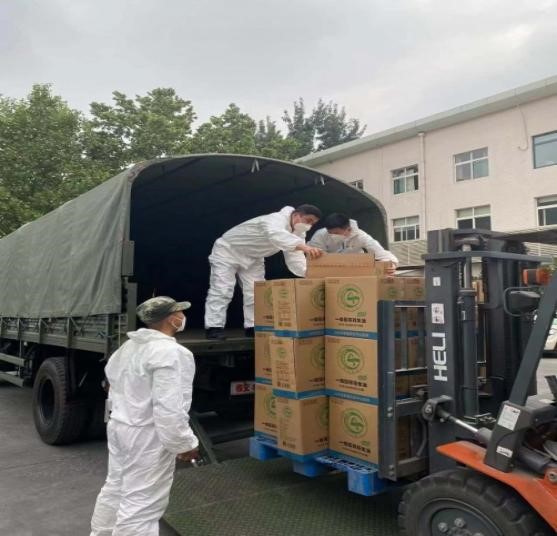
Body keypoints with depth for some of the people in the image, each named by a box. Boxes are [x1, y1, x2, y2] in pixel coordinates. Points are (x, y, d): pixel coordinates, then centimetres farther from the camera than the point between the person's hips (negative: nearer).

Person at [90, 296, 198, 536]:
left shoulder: (128, 347, 10)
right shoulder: (170, 352, -21)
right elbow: (168, 407, -26)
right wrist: (184, 443, -17)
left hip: (119, 427, 10)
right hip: (148, 438, -10)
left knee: (115, 489, 25)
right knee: (141, 503, -1)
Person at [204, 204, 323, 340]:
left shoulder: (298, 233, -6)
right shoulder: (277, 220, -34)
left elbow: (294, 259, -12)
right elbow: (276, 235, -59)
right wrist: (303, 246, -74)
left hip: (253, 258, 8)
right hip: (227, 251, -8)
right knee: (221, 290, -12)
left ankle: (253, 327, 10)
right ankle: (214, 327, -8)